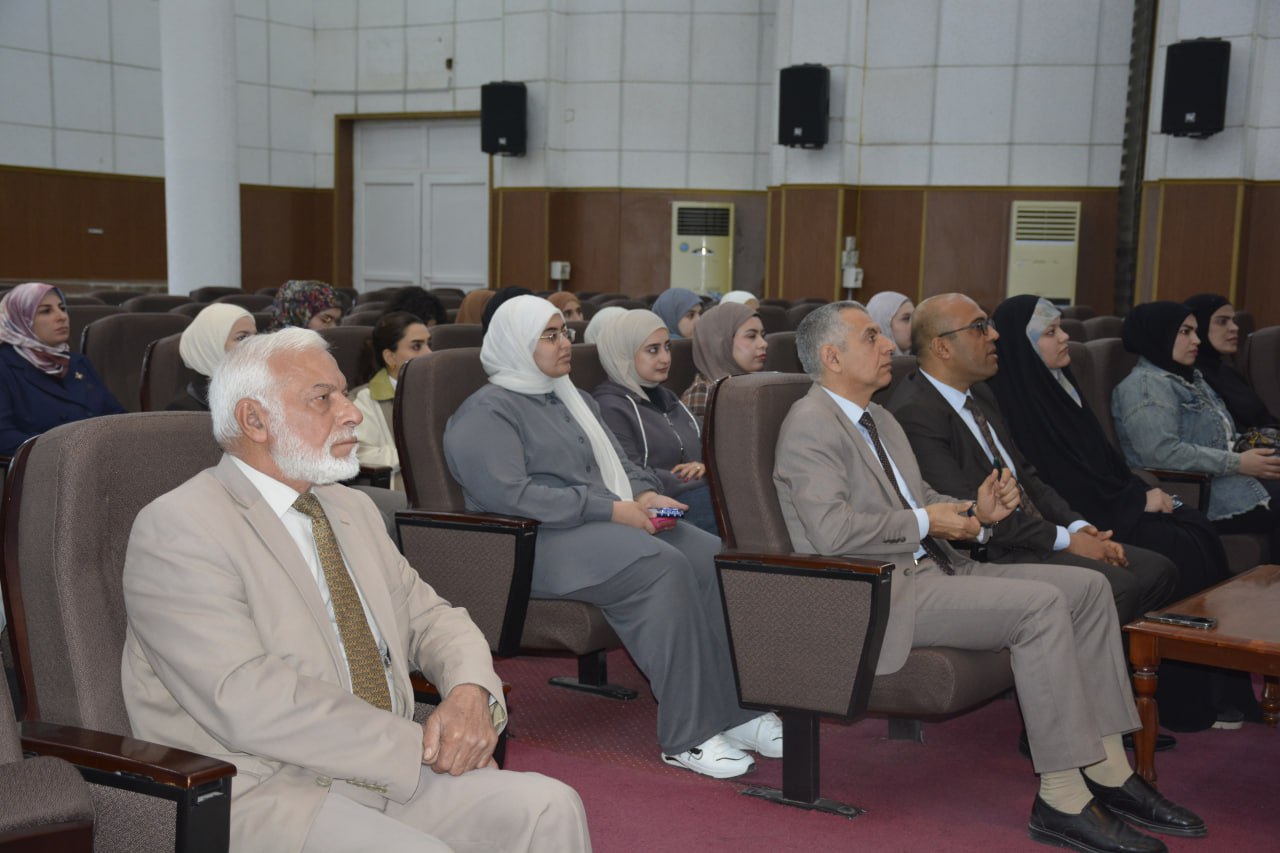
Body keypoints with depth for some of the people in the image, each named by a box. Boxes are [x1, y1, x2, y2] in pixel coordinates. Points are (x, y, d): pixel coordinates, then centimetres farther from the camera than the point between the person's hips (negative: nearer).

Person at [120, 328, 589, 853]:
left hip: (388, 768, 7)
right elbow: (247, 700, -21)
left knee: (549, 807, -13)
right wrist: (415, 745, -19)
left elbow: (427, 615, 18)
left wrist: (471, 691, -6)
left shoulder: (351, 509, 17)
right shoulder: (178, 529, -10)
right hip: (259, 794, -7)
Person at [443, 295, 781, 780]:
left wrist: (645, 494, 3)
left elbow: (621, 465, 29)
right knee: (663, 566, -33)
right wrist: (608, 508, -19)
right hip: (541, 541, -8)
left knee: (714, 557, -19)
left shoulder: (574, 400, 25)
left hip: (613, 522, 8)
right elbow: (507, 494, -17)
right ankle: (687, 737, -30)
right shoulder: (487, 413, -2)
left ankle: (737, 711, -17)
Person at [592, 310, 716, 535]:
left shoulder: (667, 398, 26)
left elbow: (703, 447, 29)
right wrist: (695, 482, -12)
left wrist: (703, 466, 3)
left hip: (701, 496, 8)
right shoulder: (610, 407, -4)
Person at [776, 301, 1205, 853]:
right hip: (879, 594, -10)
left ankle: (1107, 773, 2)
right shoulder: (811, 424, -10)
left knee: (1088, 587, 0)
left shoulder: (881, 421, 21)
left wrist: (976, 512, 3)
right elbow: (833, 530, -22)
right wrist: (926, 523, -13)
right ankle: (1062, 801, -20)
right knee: (1041, 605, -25)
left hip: (931, 568, 10)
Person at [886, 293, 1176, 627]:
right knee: (1116, 587, -25)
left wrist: (1079, 526, 2)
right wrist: (1065, 539, -14)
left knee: (1158, 571, -2)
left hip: (1035, 536, 10)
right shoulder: (914, 412, -16)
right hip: (990, 557, -10)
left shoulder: (981, 395, 16)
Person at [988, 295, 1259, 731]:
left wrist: (1143, 491, 2)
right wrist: (1137, 501, -12)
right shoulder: (1016, 397, -15)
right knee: (1177, 549, -20)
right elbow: (1063, 479, -18)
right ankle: (1188, 700, -9)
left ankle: (1218, 686, -6)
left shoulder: (1057, 382, 14)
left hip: (1109, 504, 9)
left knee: (1198, 530, -8)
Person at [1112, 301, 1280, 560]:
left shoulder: (1190, 378, 21)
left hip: (1221, 478, 9)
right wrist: (1238, 463, -17)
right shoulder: (1145, 385, -9)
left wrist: (1247, 458, 0)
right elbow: (1162, 452, -21)